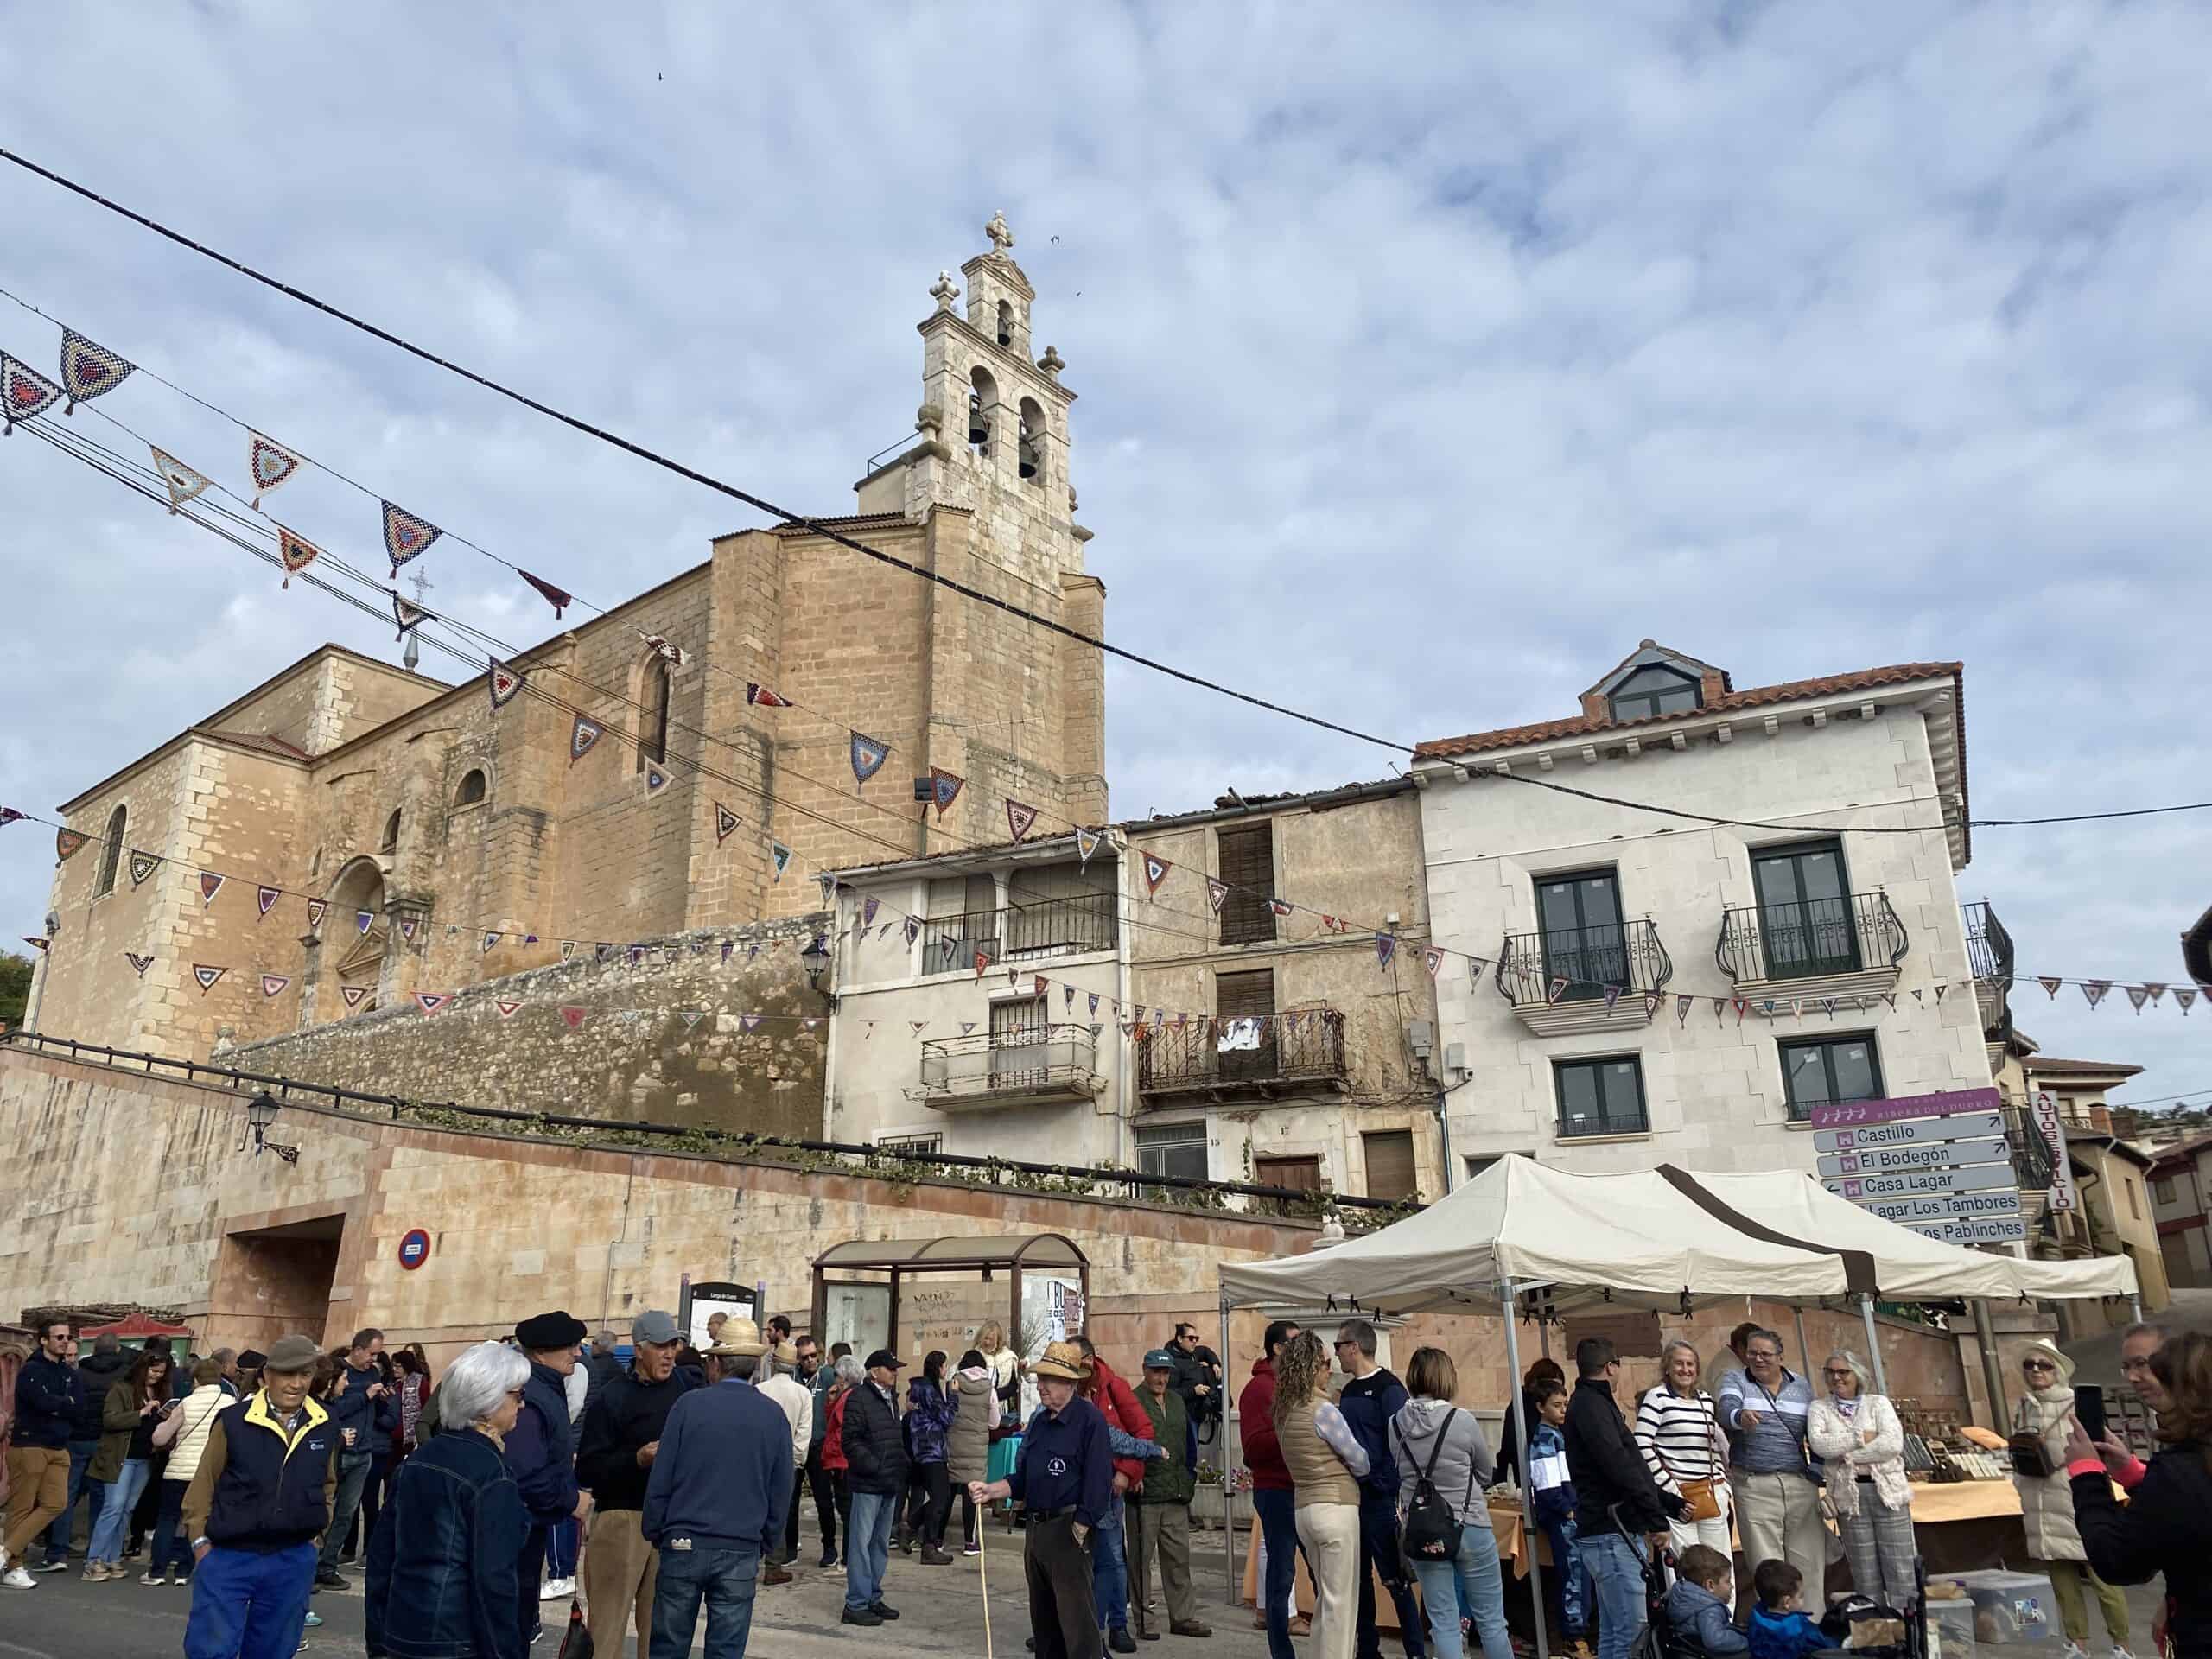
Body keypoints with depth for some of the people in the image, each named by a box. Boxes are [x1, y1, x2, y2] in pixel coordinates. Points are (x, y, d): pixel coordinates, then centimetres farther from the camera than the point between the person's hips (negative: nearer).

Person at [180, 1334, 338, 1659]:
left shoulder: (325, 1428, 1)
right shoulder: (233, 1420, -10)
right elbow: (203, 1485, -2)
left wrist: (316, 1528, 8)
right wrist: (201, 1542, -4)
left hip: (294, 1562, 3)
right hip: (228, 1557, -3)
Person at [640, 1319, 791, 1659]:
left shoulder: (689, 1404, -5)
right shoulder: (774, 1415, 1)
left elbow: (660, 1478, -3)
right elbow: (781, 1492, 4)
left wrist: (654, 1533, 9)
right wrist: (766, 1547, 14)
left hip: (684, 1544, -1)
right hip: (741, 1553, 1)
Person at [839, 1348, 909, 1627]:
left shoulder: (891, 1398, 16)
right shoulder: (859, 1398, -12)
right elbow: (852, 1441, -17)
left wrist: (901, 1466, 13)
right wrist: (875, 1467, -19)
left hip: (890, 1483, 9)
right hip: (868, 1483, -9)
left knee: (881, 1544, 15)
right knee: (861, 1543, -3)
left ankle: (873, 1598, 24)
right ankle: (856, 1604, 3)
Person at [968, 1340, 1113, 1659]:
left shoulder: (1089, 1418, -11)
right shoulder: (1038, 1422, 14)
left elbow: (1098, 1480, -17)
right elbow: (1022, 1478, 17)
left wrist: (1080, 1530, -19)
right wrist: (992, 1490, 0)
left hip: (1068, 1528, -8)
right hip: (1035, 1527, 9)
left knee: (1076, 1619, -8)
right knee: (1042, 1617, 17)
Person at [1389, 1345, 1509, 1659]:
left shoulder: (1395, 1424, -6)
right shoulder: (1462, 1421, -16)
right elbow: (1485, 1474, 0)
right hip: (1469, 1527, -3)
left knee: (1443, 1623, 9)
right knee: (1491, 1620, 12)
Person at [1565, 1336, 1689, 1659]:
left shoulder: (1592, 1403, 20)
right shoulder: (1591, 1405, -13)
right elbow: (1619, 1467, -21)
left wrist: (1671, 1504, 21)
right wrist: (1657, 1518, -16)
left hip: (1611, 1533, 10)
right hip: (1611, 1535, -10)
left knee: (1612, 1633, 12)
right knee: (1633, 1632, -11)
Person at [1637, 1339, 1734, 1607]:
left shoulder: (1705, 1399, 13)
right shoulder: (1657, 1397, -6)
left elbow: (1718, 1445, 21)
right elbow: (1641, 1447, -13)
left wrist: (1725, 1486, 13)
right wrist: (1670, 1489, -14)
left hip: (1712, 1494, 6)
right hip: (1678, 1496, -6)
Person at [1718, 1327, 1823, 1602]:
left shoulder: (1802, 1386, 14)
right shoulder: (1735, 1381, 3)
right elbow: (1727, 1409, -18)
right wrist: (1740, 1416, -41)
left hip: (1801, 1484, 3)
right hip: (1754, 1485, -3)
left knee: (1809, 1563, 5)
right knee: (1766, 1566, -2)